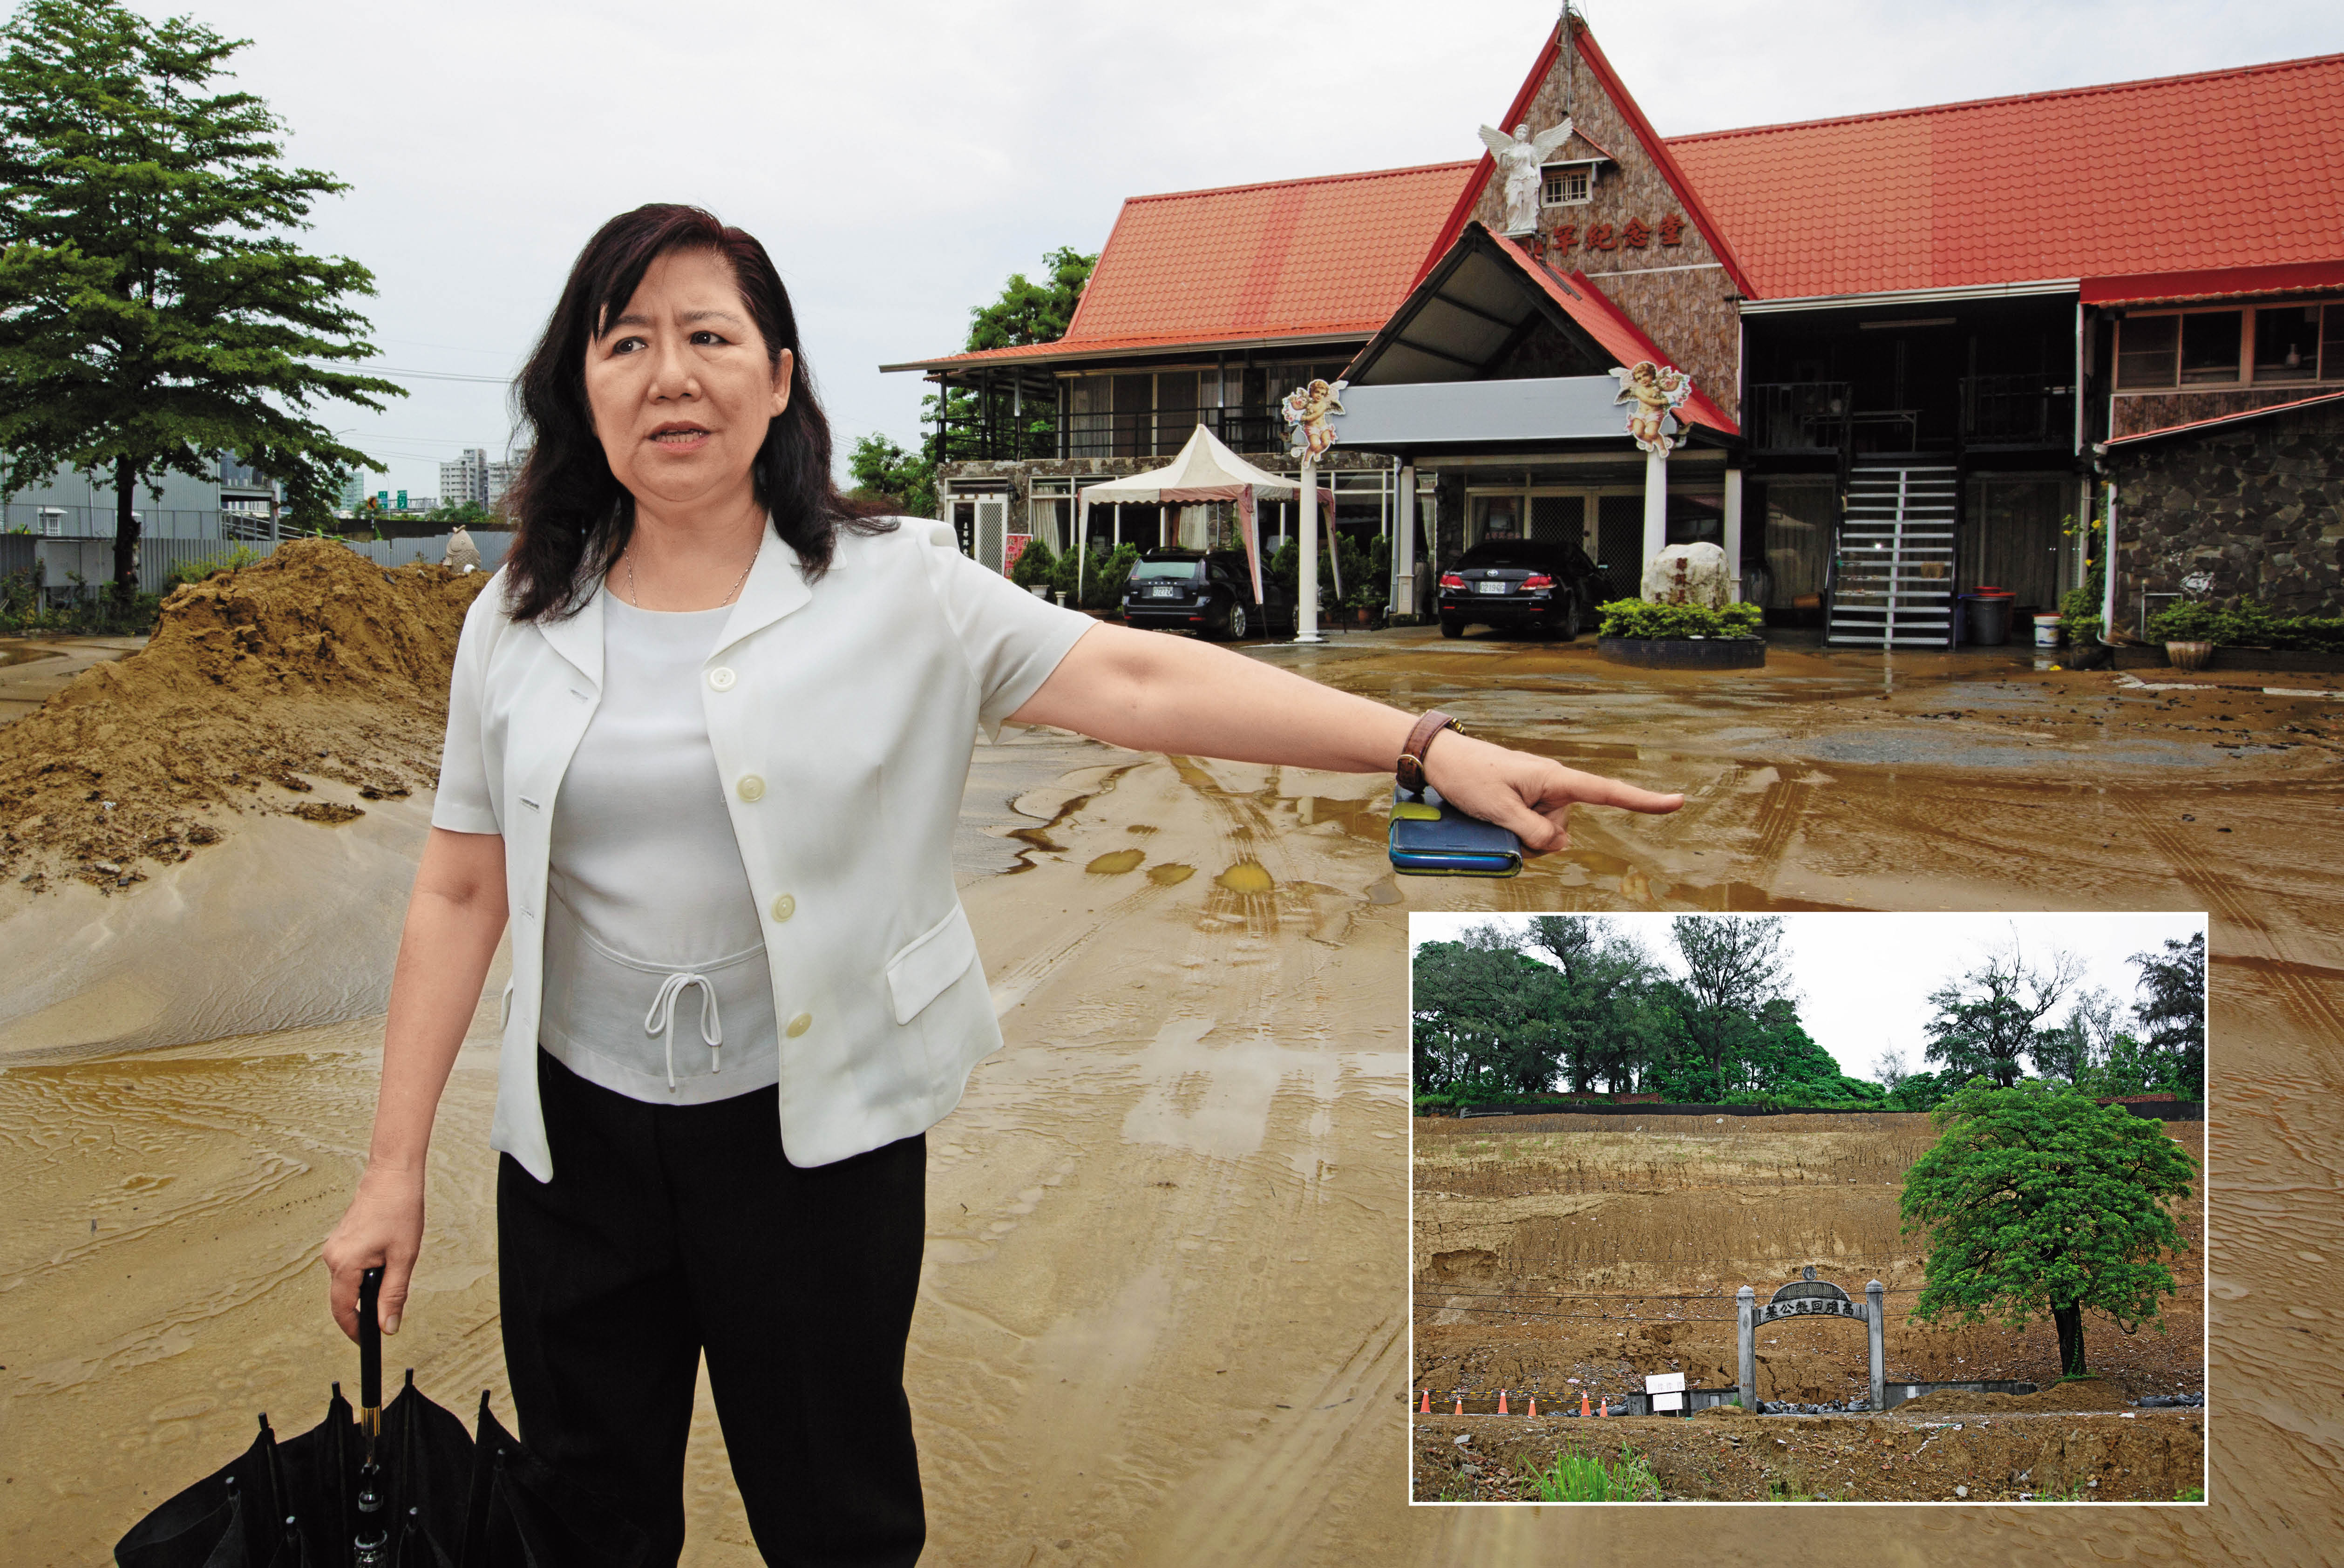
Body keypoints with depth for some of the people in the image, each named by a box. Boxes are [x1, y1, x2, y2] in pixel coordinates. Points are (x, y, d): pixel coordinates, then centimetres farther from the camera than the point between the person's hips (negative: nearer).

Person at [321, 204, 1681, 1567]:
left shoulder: (892, 588, -7)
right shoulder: (522, 623, 2)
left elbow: (1136, 679, -16)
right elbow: (462, 895, 4)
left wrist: (1437, 749, -24)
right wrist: (395, 1171, 3)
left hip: (816, 1127, -2)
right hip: (579, 1130, 3)